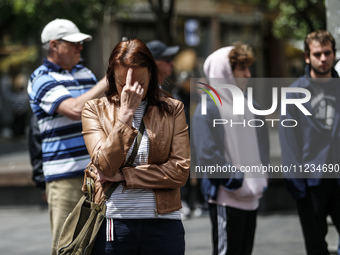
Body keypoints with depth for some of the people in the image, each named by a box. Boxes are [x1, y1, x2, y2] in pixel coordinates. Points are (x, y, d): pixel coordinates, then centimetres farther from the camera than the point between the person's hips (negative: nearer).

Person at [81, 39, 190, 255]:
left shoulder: (172, 110, 6)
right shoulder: (95, 110, 4)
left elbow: (180, 171, -3)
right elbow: (105, 165, -10)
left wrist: (123, 176, -8)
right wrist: (126, 112, -15)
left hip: (163, 224, 1)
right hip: (113, 223, -1)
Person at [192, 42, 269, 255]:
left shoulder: (247, 106, 14)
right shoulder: (209, 108, -11)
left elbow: (261, 143, 23)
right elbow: (208, 155, -18)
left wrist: (262, 179, 12)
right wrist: (233, 180, -16)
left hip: (251, 197, 8)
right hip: (227, 198, -8)